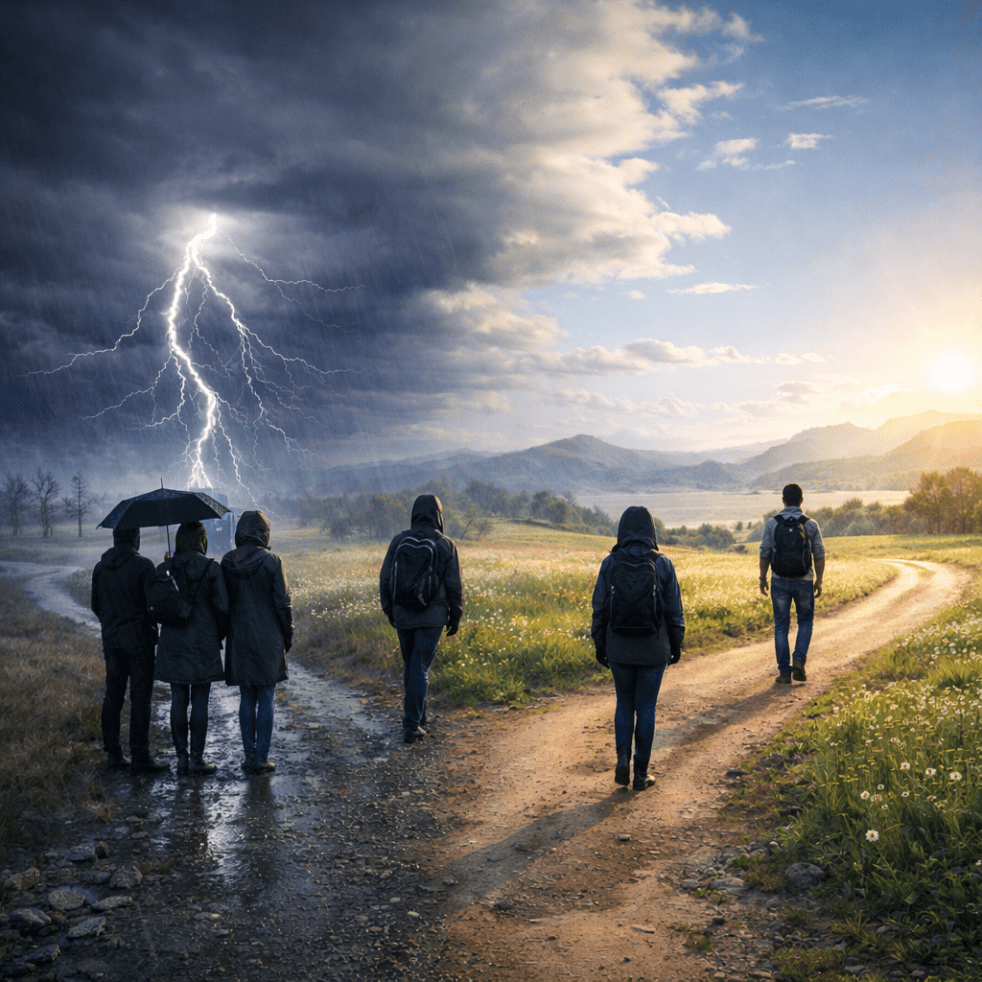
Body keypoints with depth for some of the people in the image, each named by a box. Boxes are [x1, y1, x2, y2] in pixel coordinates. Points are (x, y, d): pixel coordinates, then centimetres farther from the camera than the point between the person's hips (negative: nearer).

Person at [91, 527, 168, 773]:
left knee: (112, 697, 11)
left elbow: (96, 605, 13)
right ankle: (140, 757, 1)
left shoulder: (100, 567, 6)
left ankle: (114, 755, 15)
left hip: (111, 640, 6)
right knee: (140, 698, -2)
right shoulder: (143, 565, -13)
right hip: (139, 640, -6)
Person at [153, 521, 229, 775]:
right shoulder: (211, 568, -9)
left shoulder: (166, 568, 0)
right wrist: (218, 636, 5)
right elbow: (222, 607, -9)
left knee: (178, 701, 10)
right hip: (203, 642, -3)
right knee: (200, 702, 4)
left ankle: (181, 757, 16)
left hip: (173, 643, 3)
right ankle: (196, 759, 8)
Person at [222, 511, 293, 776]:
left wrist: (226, 632, 15)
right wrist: (288, 635, 4)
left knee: (246, 699, 13)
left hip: (240, 641, 3)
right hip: (268, 640, -3)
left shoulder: (227, 563, -1)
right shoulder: (270, 561, -11)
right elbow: (283, 603, -7)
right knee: (266, 699, 4)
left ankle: (249, 755, 16)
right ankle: (261, 758, 5)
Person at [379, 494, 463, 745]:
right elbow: (454, 585, -5)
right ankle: (411, 725, 1)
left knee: (410, 666, 19)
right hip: (432, 617, -3)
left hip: (402, 615, 3)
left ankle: (415, 716, 32)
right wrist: (455, 616, 6)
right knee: (421, 669, 1)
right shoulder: (445, 545, -7)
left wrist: (389, 610, 16)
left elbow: (385, 579, 4)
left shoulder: (399, 541, 0)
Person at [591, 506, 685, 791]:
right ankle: (641, 773, 13)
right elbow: (674, 610, -2)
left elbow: (600, 608, -2)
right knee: (646, 708, 9)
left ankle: (623, 759, 4)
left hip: (619, 649, 1)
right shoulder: (662, 564, -7)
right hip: (653, 649, -1)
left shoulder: (610, 563, -6)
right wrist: (676, 644, 10)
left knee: (624, 704, 18)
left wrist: (599, 645, 9)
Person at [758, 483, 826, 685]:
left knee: (781, 626, 8)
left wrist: (762, 578, 7)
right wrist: (819, 581, 8)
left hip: (779, 582, 0)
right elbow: (819, 555, -3)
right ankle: (798, 661, 0)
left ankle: (784, 672, 6)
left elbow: (765, 553, -4)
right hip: (804, 582, 0)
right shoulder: (810, 524, -6)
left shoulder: (772, 523, -6)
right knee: (805, 622, 18)